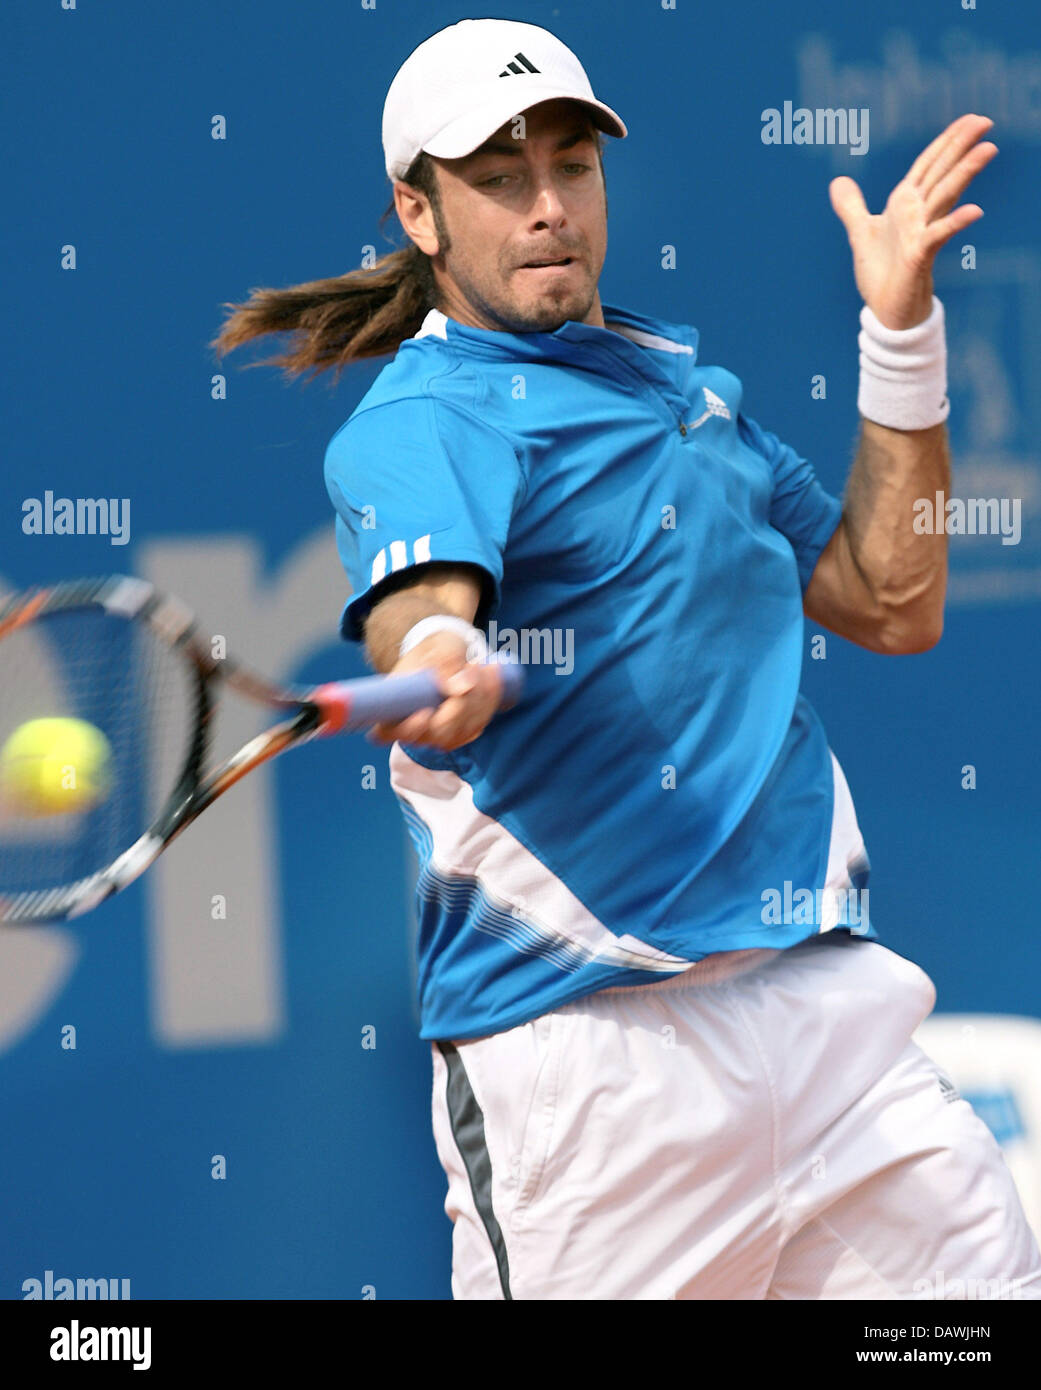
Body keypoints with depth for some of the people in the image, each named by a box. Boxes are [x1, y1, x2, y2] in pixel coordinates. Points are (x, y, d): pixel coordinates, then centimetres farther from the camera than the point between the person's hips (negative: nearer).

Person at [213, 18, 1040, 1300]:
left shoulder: (685, 379, 19)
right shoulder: (418, 421, -5)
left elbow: (891, 606, 22)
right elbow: (420, 605, -27)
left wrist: (901, 336, 14)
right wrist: (439, 672, -51)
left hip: (823, 995, 6)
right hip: (584, 1037, -6)